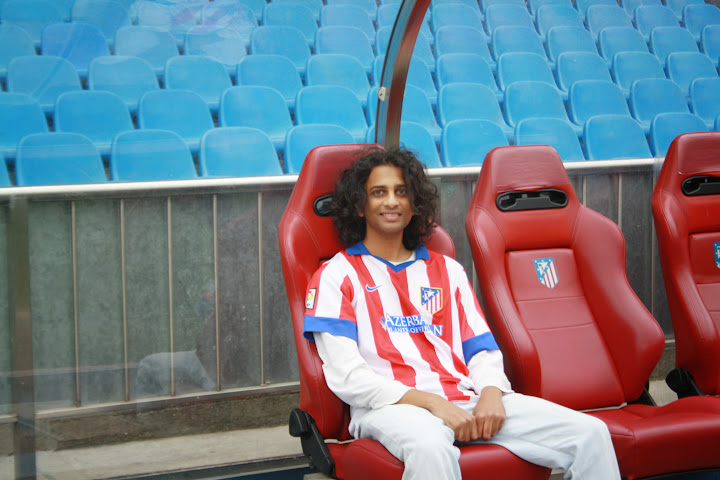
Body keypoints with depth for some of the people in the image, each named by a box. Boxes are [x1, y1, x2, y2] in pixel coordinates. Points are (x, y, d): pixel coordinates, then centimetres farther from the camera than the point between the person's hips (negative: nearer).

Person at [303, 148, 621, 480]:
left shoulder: (447, 270, 25)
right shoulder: (336, 276, 9)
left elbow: (482, 350, 19)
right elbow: (346, 377, -3)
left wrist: (491, 393, -6)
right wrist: (431, 403, -14)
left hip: (466, 402, 5)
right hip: (390, 408, -5)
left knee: (590, 433, -14)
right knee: (430, 446, -43)